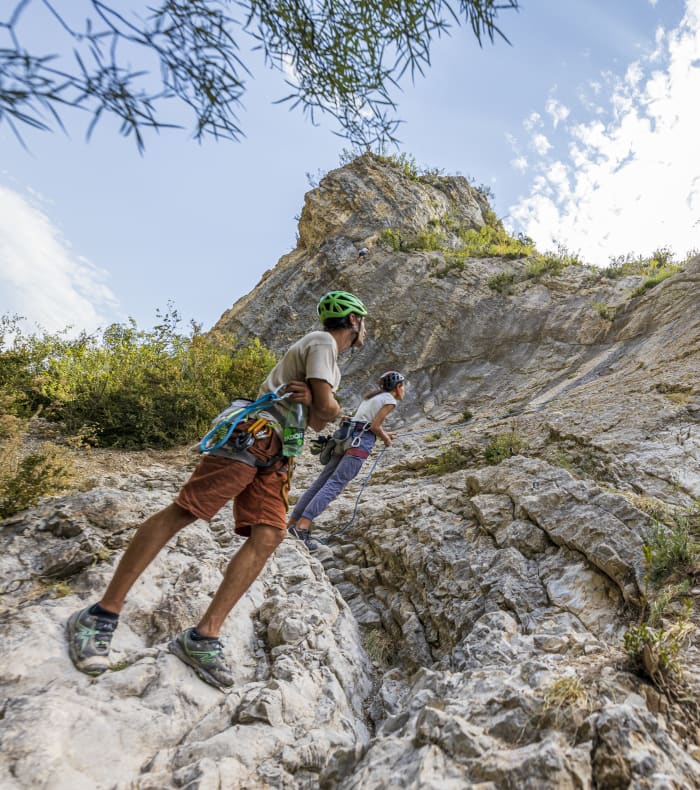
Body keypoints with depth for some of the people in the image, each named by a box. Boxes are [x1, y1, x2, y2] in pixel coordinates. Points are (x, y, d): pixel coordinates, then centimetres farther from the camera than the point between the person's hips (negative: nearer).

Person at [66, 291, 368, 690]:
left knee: (268, 537, -9)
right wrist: (330, 408, 10)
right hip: (255, 434, -9)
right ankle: (101, 615, -4)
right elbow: (327, 408, -14)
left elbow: (317, 422, 18)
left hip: (276, 453, 9)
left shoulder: (332, 365, 29)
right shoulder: (321, 342, -2)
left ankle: (203, 638, -8)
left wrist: (311, 400, -4)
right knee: (182, 511, -12)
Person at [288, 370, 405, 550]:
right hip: (360, 442, -8)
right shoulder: (389, 399, 2)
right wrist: (386, 439, 13)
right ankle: (302, 526, -27)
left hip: (346, 437, 8)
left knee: (321, 482, 5)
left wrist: (384, 434, 32)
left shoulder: (371, 396, 27)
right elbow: (375, 426, -5)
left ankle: (291, 523, 5)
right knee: (334, 484, -17)